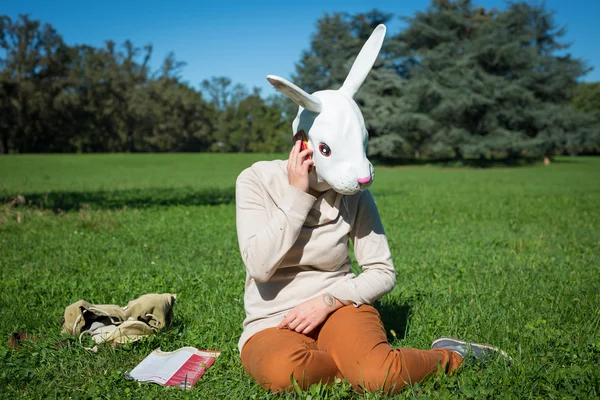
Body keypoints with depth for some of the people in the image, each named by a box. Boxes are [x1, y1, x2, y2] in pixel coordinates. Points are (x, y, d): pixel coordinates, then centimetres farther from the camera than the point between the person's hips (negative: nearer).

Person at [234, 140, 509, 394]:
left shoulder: (354, 191, -3)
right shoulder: (256, 180, -8)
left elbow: (383, 273, 0)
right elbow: (259, 266, -18)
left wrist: (328, 301, -15)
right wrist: (297, 195, -20)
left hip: (339, 309, 1)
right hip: (272, 325, 0)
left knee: (378, 376, -31)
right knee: (283, 370, -37)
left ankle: (451, 355, 0)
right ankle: (356, 363, -8)